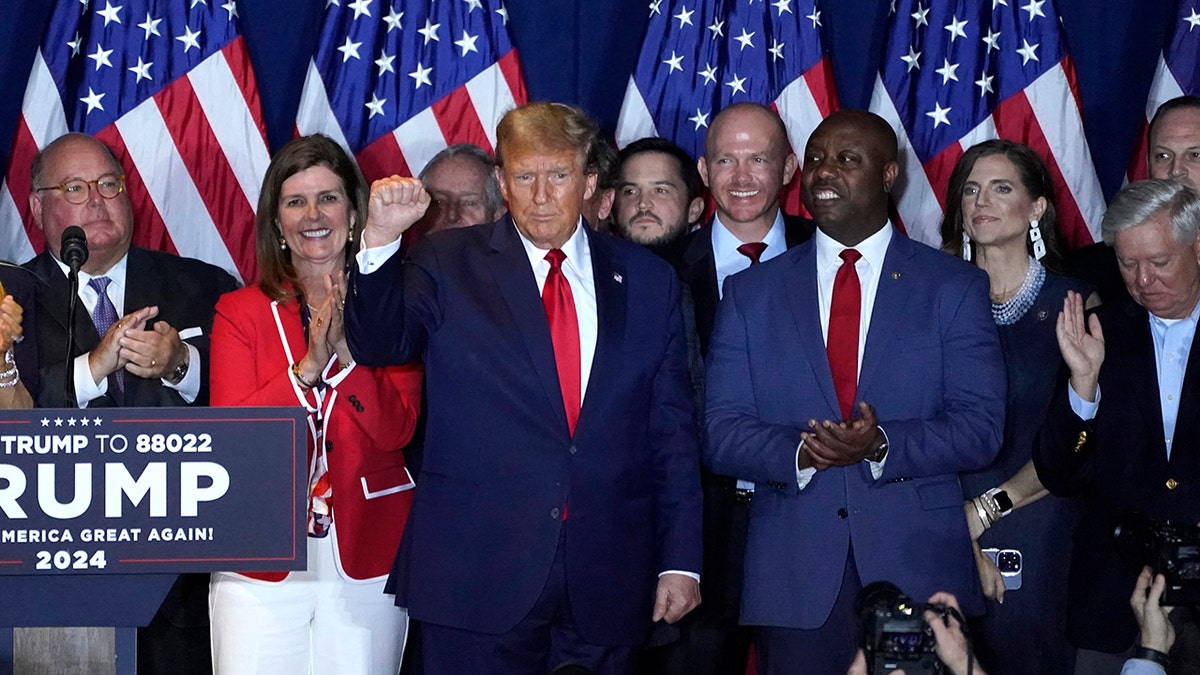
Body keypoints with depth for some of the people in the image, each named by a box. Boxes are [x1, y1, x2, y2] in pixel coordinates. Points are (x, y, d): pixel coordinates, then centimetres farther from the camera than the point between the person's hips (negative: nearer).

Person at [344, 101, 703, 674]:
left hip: (607, 584, 2)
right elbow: (379, 345, -9)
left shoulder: (648, 281, 8)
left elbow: (673, 433, 8)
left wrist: (681, 561, 4)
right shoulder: (448, 266, 4)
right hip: (478, 577, -2)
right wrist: (381, 239, -24)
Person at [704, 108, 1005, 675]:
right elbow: (721, 433, 3)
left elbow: (981, 426, -2)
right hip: (793, 580, 1)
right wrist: (799, 452, -17)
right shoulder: (750, 293, 9)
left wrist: (881, 445, -19)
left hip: (918, 568, -1)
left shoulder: (955, 287, 5)